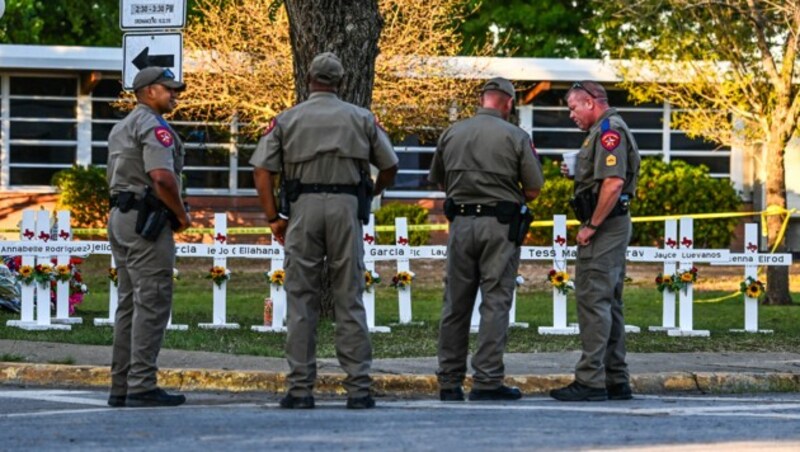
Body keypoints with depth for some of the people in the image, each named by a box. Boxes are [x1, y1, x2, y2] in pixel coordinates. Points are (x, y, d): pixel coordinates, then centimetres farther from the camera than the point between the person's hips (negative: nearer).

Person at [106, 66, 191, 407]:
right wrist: (182, 215, -9)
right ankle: (142, 386, -14)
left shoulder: (121, 128, 20)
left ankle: (121, 386, 11)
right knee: (152, 304, -10)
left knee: (129, 303, 11)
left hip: (120, 216, 10)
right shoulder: (154, 126, -11)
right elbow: (162, 177, -24)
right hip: (147, 222, -10)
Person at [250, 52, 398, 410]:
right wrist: (370, 194, 27)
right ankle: (358, 389, 0)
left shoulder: (287, 119, 6)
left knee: (301, 300, 3)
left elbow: (262, 170, 0)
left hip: (302, 206, 0)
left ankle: (300, 389, 0)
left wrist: (273, 217, 6)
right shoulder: (361, 118, 8)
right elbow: (389, 167, 9)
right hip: (347, 206, 0)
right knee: (349, 300, 3)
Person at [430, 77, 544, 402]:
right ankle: (487, 381, -7)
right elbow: (534, 188, -4)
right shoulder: (515, 137, -5)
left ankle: (449, 381, 11)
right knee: (495, 302, -2)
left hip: (461, 221, 4)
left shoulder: (451, 134, 7)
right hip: (500, 226, -4)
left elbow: (439, 180, 15)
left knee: (456, 303, 9)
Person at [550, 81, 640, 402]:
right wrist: (577, 174, 12)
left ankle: (591, 380, -13)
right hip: (614, 227, 11)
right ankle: (616, 381, 17)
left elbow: (613, 183, -24)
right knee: (609, 303, 13)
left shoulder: (608, 131, -14)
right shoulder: (606, 131, 20)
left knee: (593, 300, -11)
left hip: (604, 227, -11)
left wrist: (591, 226, -20)